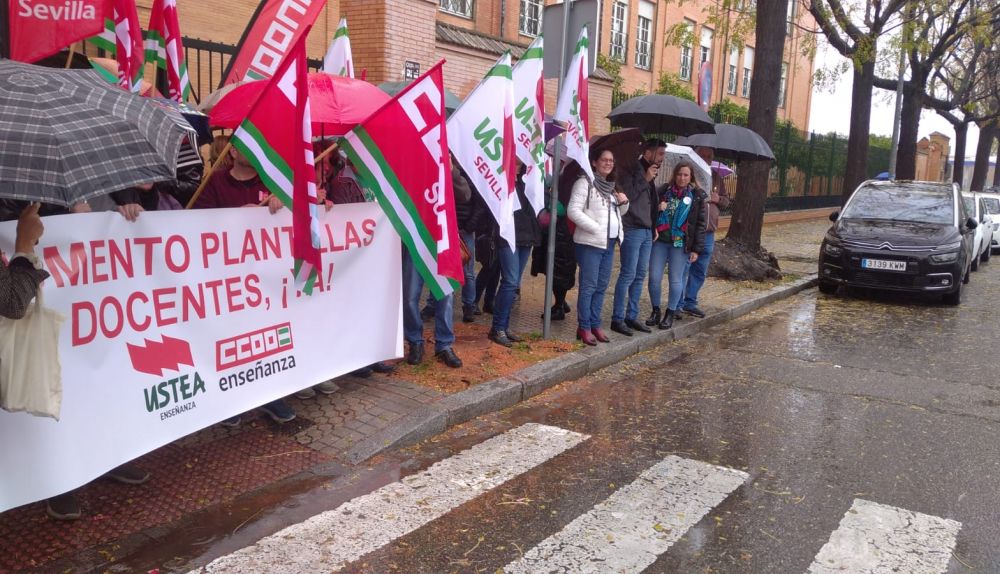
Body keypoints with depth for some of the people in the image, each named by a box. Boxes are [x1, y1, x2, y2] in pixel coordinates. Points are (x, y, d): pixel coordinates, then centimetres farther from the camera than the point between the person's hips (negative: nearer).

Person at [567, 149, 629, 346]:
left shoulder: (610, 186, 18)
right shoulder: (584, 182, -7)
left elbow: (619, 212, 28)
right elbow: (573, 210, -17)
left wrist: (624, 202, 5)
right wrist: (595, 228, -19)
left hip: (609, 243, 8)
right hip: (590, 242, -8)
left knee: (601, 286, 10)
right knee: (588, 286, -6)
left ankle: (595, 324, 18)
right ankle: (584, 327, -1)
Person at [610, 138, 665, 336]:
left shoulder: (649, 173, 17)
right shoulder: (631, 171, -9)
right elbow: (627, 196, -22)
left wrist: (653, 227, 13)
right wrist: (645, 179, -17)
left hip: (647, 231, 8)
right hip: (632, 230, -8)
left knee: (640, 276, 10)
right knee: (628, 275, -7)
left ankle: (632, 316, 17)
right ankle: (617, 319, -1)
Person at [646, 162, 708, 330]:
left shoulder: (697, 196, 0)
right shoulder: (663, 191, 4)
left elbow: (700, 224, -1)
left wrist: (696, 248, -6)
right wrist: (657, 208, -11)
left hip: (681, 243, -2)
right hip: (660, 240, 2)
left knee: (675, 279, 3)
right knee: (654, 277, 1)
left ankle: (670, 314, 17)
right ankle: (655, 311, 18)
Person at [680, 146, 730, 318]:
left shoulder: (715, 177, 13)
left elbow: (726, 200, 19)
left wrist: (718, 199, -2)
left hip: (708, 233, 7)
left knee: (700, 271, 14)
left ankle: (690, 302, 26)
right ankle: (678, 304, 11)